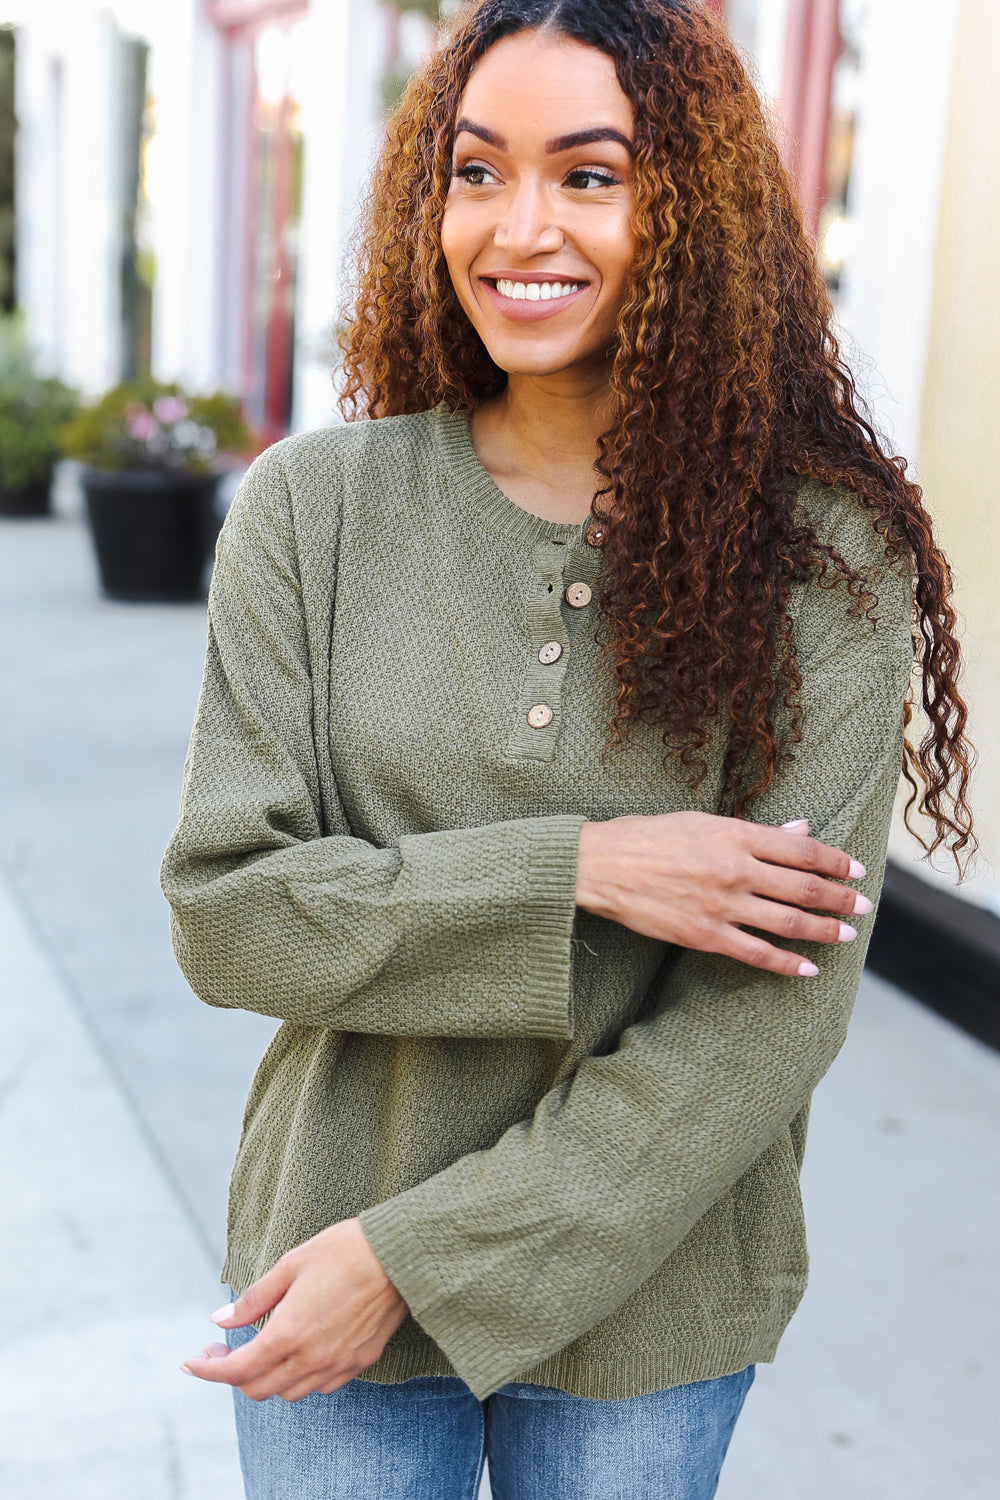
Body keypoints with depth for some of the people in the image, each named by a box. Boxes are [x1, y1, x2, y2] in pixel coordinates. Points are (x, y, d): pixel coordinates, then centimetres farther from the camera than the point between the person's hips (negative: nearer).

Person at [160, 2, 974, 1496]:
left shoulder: (827, 555, -12)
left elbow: (774, 1010, -15)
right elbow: (224, 907, -9)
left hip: (653, 1305, 0)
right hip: (328, 1246, 1)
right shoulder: (315, 506, -8)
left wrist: (414, 1258, -17)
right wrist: (571, 871, -22)